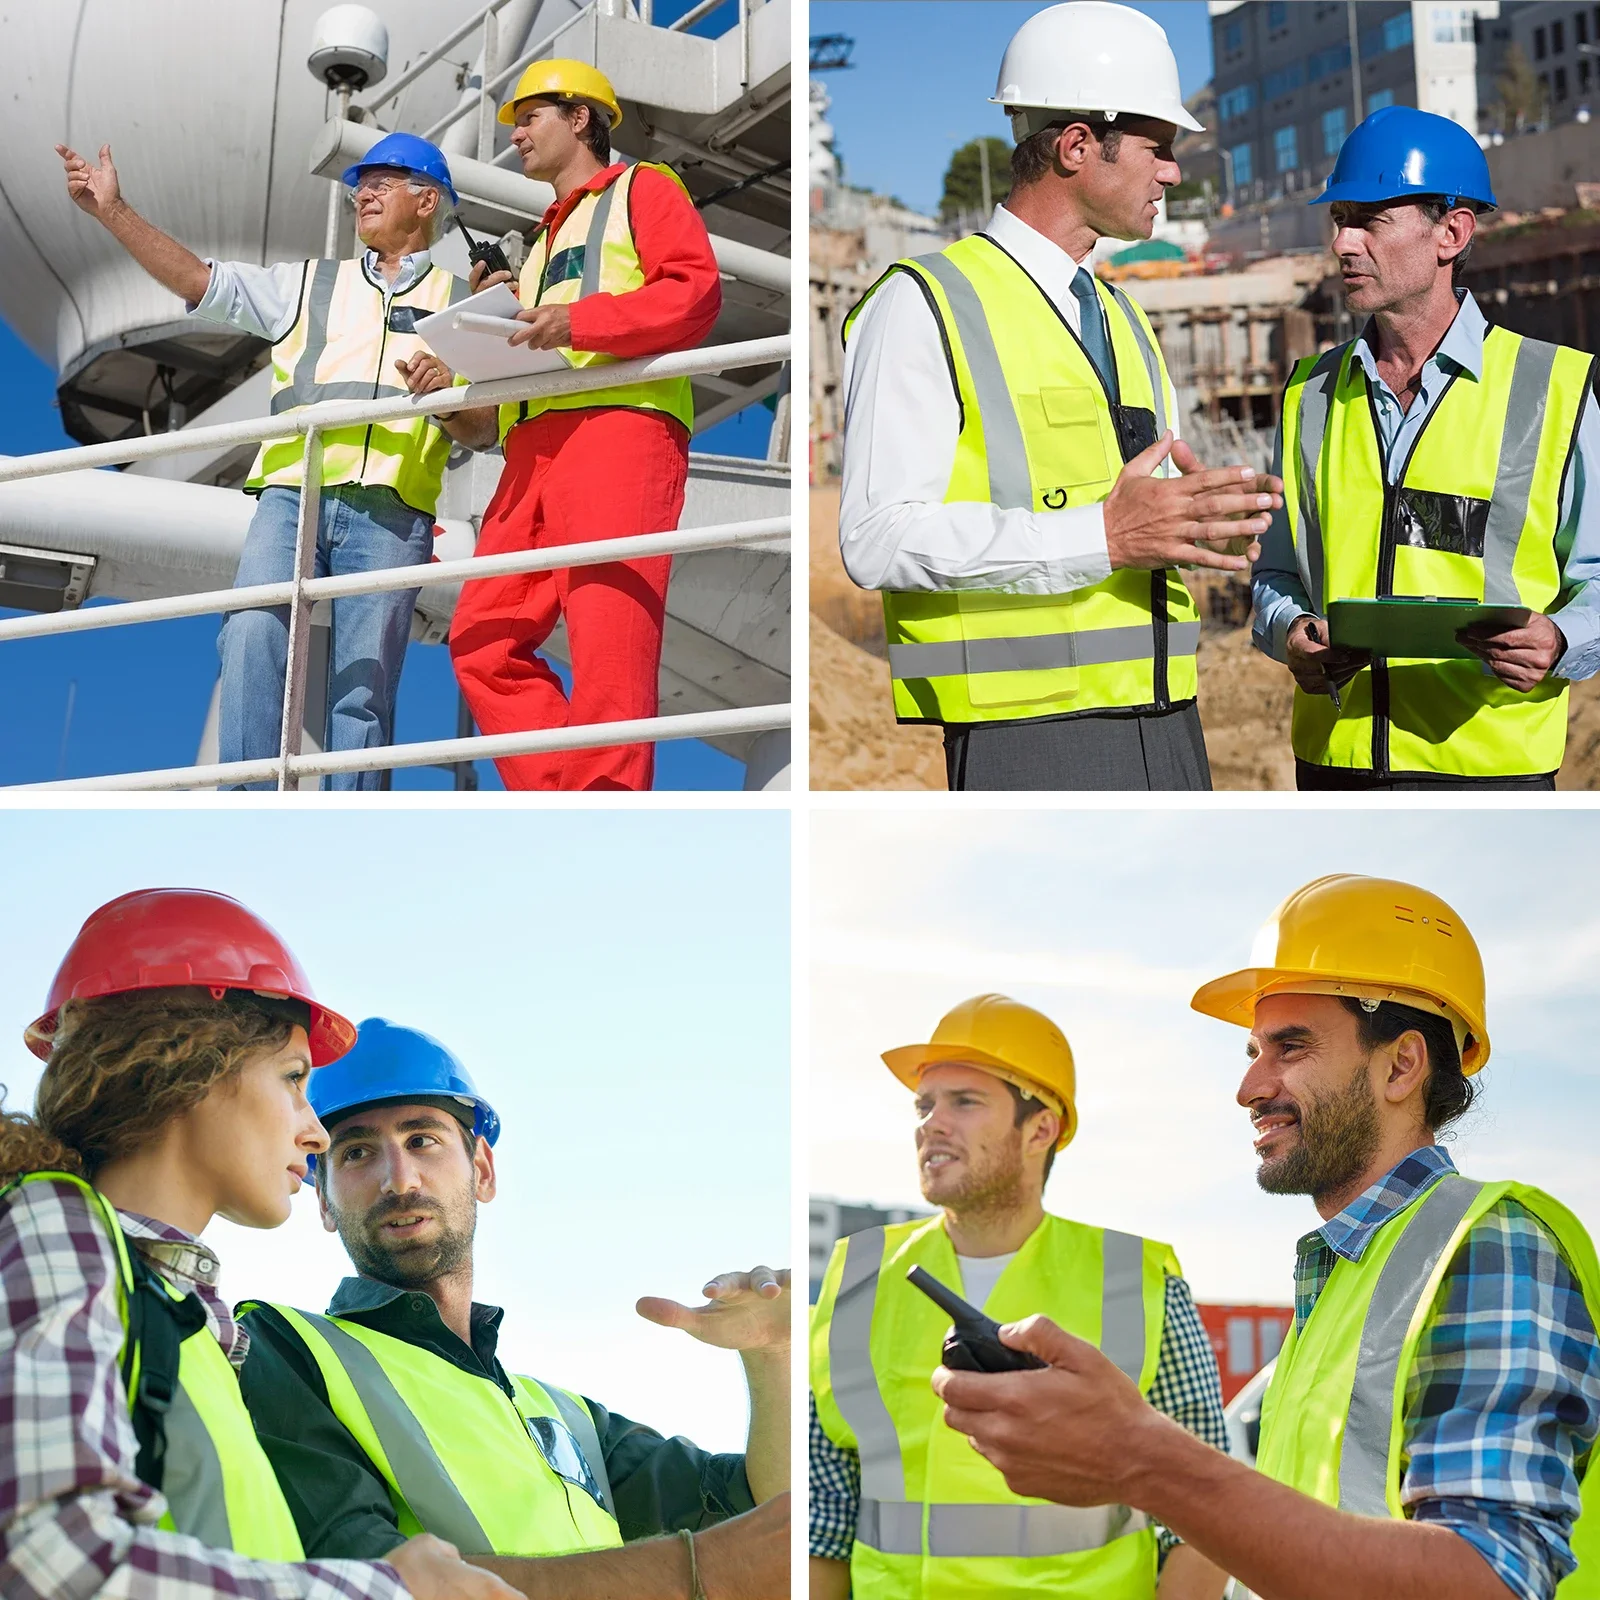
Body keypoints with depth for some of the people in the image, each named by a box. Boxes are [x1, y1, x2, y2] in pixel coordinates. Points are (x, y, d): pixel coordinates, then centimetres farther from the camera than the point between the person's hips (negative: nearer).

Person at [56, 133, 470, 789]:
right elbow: (200, 280, 16)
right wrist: (114, 212, 7)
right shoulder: (309, 284, 26)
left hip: (390, 510, -1)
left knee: (364, 681, -8)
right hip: (291, 492, 2)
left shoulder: (459, 303, 20)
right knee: (253, 634, -19)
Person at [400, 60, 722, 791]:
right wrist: (459, 387, 12)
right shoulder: (543, 242, 36)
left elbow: (697, 289, -5)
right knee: (483, 639, -5)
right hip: (534, 447, 8)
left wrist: (580, 322, -15)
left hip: (619, 425, -8)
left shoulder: (642, 189, 13)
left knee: (607, 642, -17)